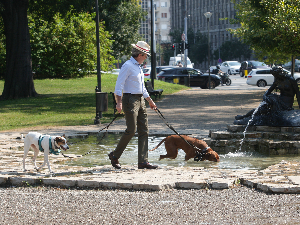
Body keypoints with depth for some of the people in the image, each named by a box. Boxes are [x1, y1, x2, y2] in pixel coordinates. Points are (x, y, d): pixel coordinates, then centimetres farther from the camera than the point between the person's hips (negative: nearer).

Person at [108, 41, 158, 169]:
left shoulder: (138, 66, 18)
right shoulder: (128, 66, -10)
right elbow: (119, 85, -16)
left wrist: (150, 101, 31)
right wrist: (119, 102, -25)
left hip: (140, 100, 9)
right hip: (130, 100, -9)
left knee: (144, 131, 3)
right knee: (131, 130, -11)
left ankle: (143, 161, 2)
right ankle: (115, 155, 4)